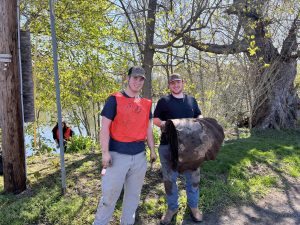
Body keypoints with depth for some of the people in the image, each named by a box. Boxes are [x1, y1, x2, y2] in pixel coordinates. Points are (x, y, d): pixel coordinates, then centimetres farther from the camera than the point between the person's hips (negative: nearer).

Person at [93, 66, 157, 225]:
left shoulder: (146, 104, 11)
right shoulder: (114, 99, -5)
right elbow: (105, 127, -9)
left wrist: (152, 150, 12)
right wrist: (105, 152, -15)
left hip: (140, 155, 5)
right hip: (118, 154, -5)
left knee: (133, 193, 15)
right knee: (109, 194, 1)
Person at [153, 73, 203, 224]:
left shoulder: (191, 100, 13)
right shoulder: (163, 101, 4)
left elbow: (199, 116, 19)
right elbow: (155, 120, 4)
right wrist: (163, 124, -18)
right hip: (168, 145, -2)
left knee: (193, 176, 10)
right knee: (169, 178, 6)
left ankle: (193, 205, 31)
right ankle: (172, 207, 25)